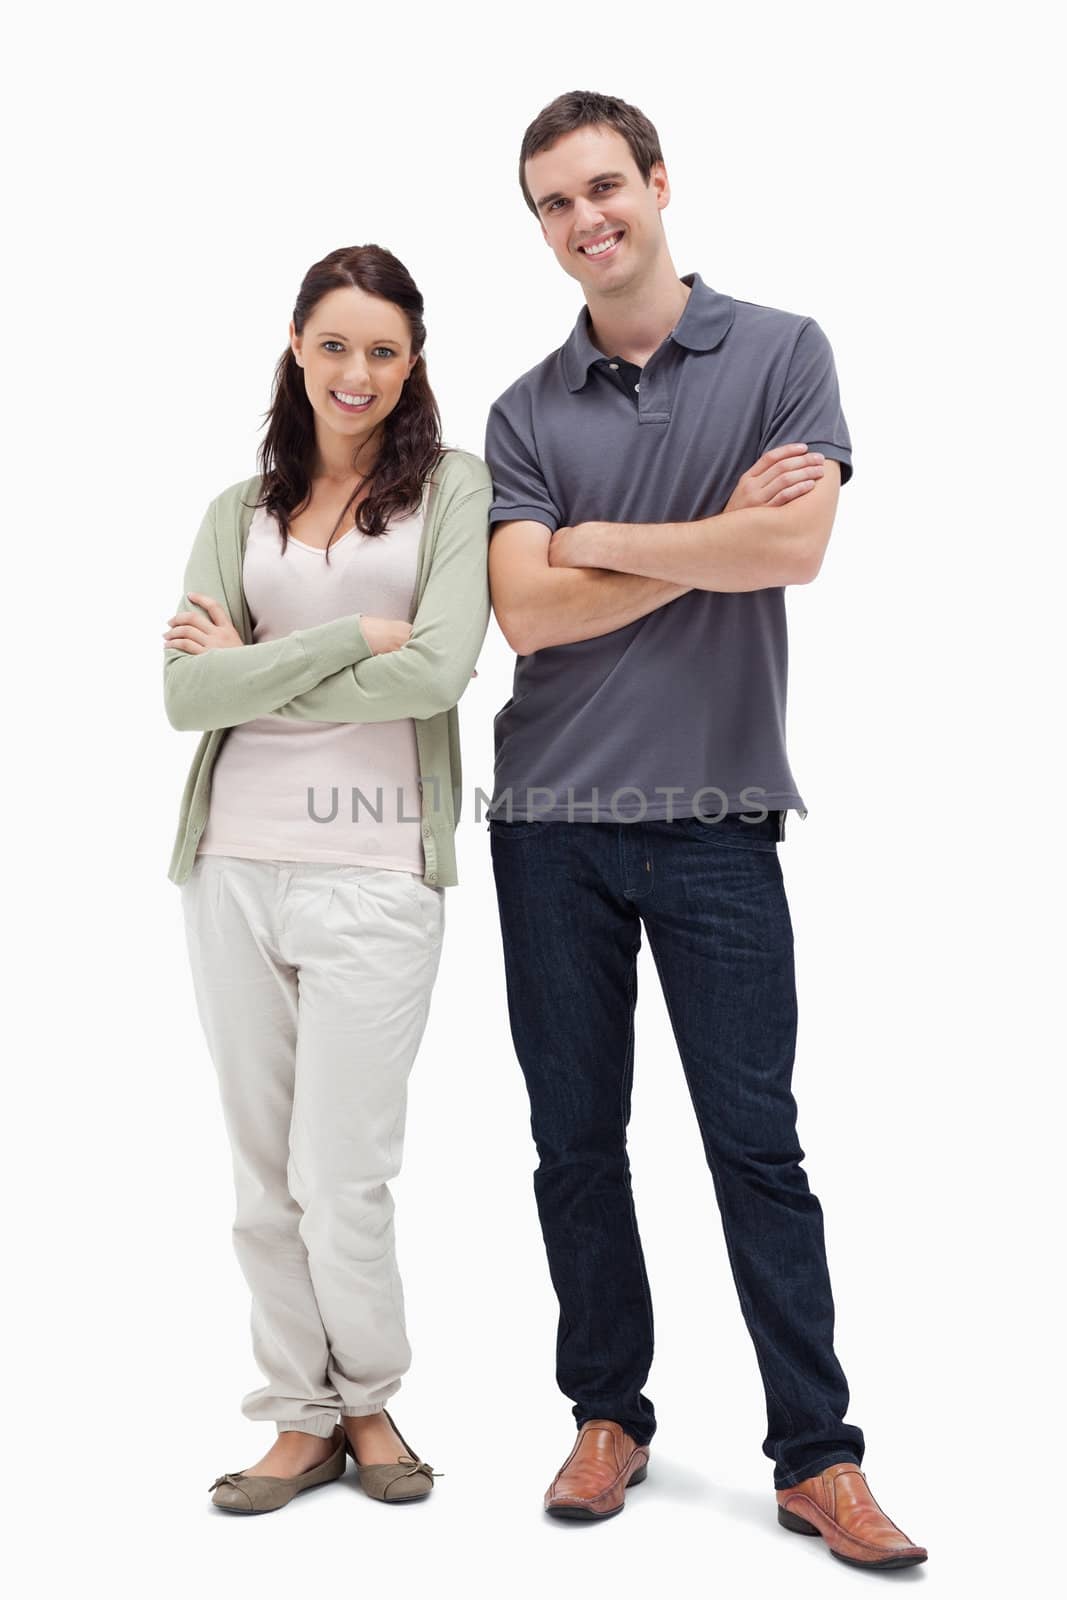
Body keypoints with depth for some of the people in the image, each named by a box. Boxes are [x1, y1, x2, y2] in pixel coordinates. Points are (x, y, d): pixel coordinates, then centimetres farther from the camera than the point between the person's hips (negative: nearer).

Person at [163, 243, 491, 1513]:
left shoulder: (451, 488, 3)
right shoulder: (239, 513, 13)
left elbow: (437, 669, -12)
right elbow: (186, 695, -1)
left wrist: (254, 672, -4)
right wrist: (352, 635, -10)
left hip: (374, 871, -4)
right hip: (235, 861, 4)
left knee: (339, 1171, 0)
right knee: (264, 1170, 10)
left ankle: (367, 1402, 25)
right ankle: (302, 1418, 25)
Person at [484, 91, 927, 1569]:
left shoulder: (781, 353, 3)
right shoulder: (527, 413, 8)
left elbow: (796, 546, -12)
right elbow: (528, 612, -5)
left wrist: (599, 538, -4)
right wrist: (717, 536, -7)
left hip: (715, 819, -2)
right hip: (551, 825, 3)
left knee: (757, 1145, 1)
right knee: (576, 1140, 9)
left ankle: (818, 1459, 12)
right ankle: (609, 1417, 25)